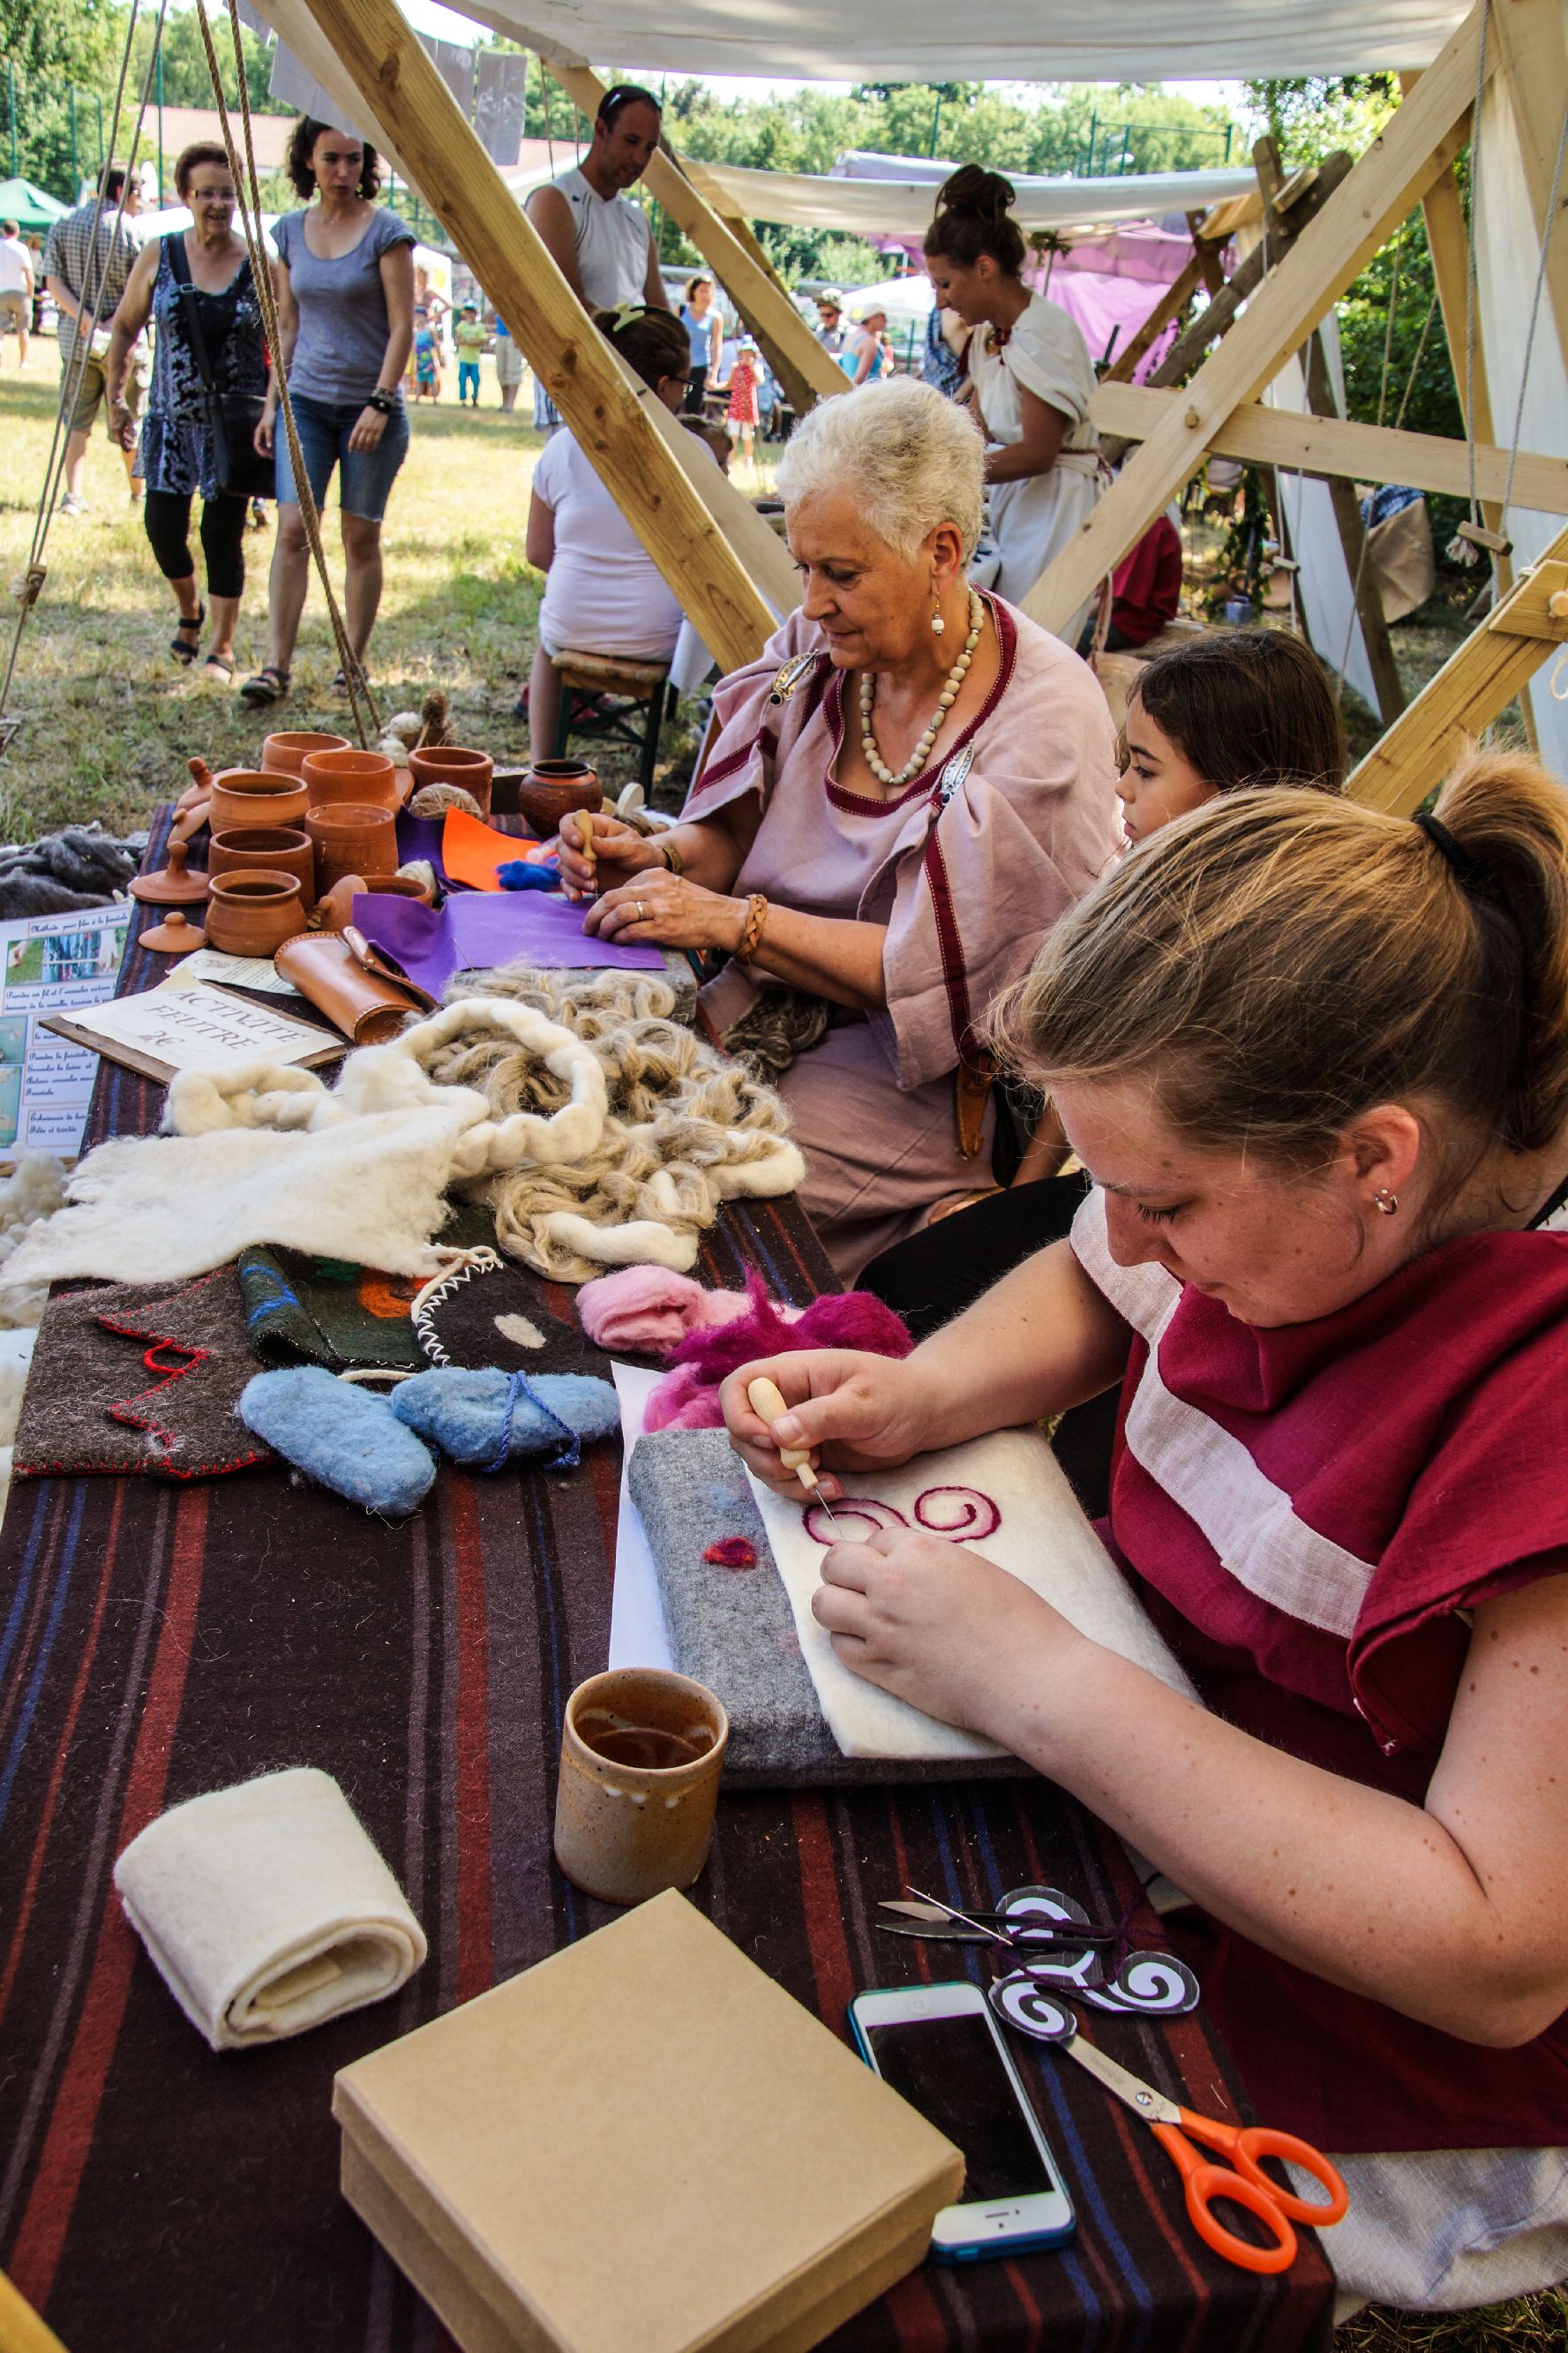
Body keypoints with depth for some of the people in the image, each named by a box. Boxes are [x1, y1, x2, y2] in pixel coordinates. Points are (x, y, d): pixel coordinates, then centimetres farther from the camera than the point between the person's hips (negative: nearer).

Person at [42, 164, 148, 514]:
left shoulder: (62, 224, 5)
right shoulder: (127, 227, -7)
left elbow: (54, 282, -2)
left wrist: (87, 320, -10)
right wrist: (116, 321, -3)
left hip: (76, 339, 4)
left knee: (78, 418, 9)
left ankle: (73, 495, 1)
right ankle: (139, 492, 20)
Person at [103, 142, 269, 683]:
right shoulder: (158, 257, 0)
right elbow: (124, 329, 9)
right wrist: (116, 397, 7)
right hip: (173, 417, 2)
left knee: (223, 532, -2)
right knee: (163, 525, -1)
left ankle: (222, 646, 10)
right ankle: (189, 610, 29)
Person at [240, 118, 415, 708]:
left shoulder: (387, 231, -4)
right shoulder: (290, 232, 9)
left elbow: (402, 326, -8)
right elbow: (287, 325, 15)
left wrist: (379, 404, -16)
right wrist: (272, 403, 11)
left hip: (370, 404, -3)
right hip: (306, 400, 3)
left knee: (361, 536, 2)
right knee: (293, 527, -8)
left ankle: (353, 664, 14)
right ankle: (276, 666, -9)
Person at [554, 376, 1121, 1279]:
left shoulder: (1045, 721, -17)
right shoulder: (820, 647, 2)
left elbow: (937, 970, -20)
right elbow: (743, 833, 12)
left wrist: (732, 919, -22)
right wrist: (661, 859, -11)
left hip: (915, 1082, -6)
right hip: (758, 1011, 6)